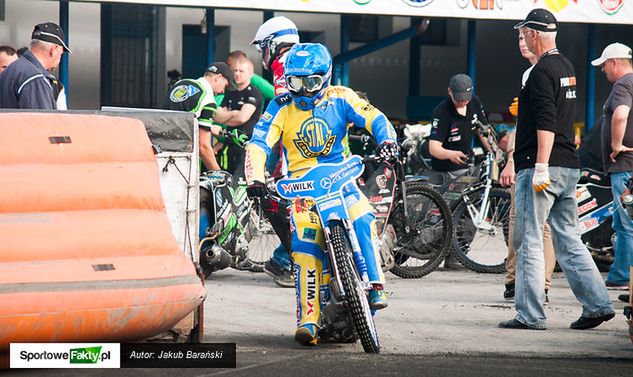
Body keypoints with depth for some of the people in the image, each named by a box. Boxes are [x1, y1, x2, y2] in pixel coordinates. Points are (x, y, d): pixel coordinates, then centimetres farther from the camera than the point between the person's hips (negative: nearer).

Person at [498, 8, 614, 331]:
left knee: (528, 242, -3)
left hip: (540, 168, -9)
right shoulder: (567, 67, 15)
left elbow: (547, 123, -22)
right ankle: (597, 304, 4)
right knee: (568, 240, 11)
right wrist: (526, 108, 41)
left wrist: (541, 167, -25)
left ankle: (530, 314, -3)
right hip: (569, 168, 9)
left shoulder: (542, 71, -13)